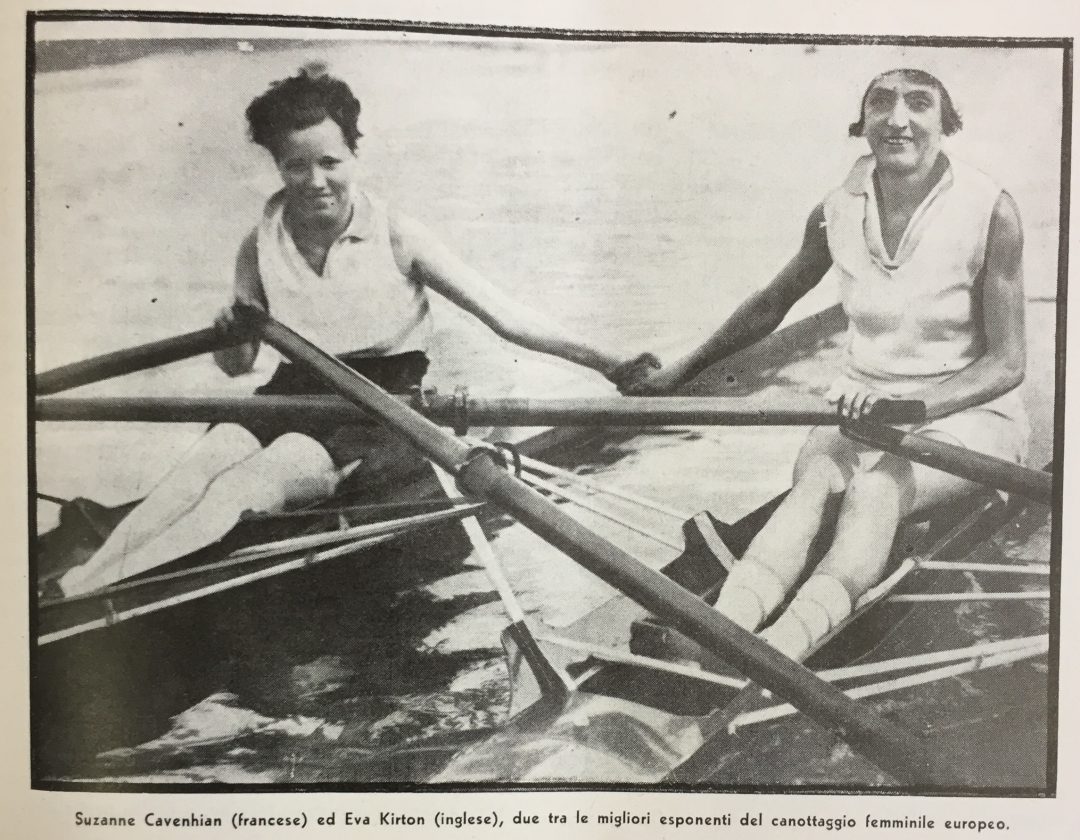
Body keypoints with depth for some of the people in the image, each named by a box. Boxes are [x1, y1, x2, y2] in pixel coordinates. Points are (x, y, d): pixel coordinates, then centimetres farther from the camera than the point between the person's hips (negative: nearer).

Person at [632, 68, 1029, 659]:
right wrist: (680, 373, 17)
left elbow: (1007, 362, -12)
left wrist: (912, 404, -30)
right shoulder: (838, 210, -1)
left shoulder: (989, 211, -12)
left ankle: (780, 651, -55)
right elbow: (773, 304, 14)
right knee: (814, 482, -31)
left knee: (873, 492, -35)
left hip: (967, 412, -3)